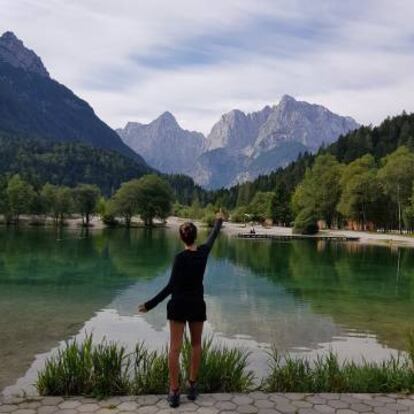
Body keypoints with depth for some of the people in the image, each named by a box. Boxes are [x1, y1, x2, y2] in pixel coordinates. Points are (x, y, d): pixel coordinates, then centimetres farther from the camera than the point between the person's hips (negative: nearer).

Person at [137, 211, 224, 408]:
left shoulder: (180, 258, -17)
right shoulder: (203, 252, -5)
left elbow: (171, 286, -20)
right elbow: (213, 237, 16)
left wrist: (150, 304, -18)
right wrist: (219, 220, 35)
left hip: (179, 305, -4)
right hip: (197, 304, 4)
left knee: (175, 347, 2)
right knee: (196, 344, 18)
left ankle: (174, 392, 3)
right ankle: (192, 386, 22)